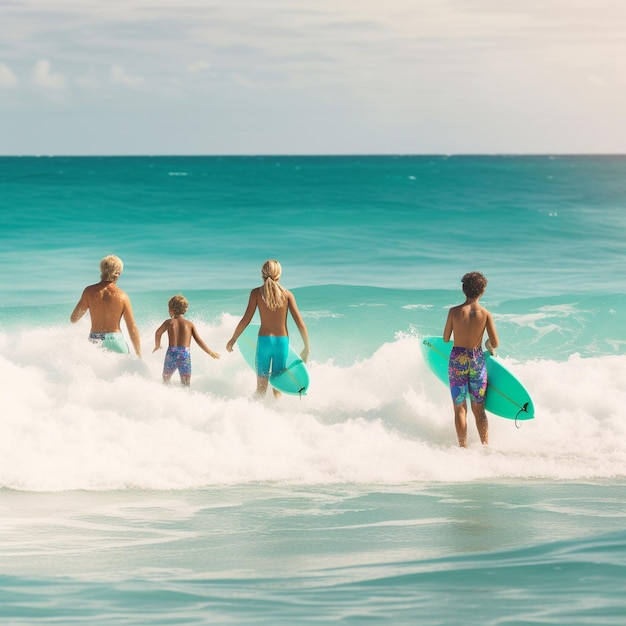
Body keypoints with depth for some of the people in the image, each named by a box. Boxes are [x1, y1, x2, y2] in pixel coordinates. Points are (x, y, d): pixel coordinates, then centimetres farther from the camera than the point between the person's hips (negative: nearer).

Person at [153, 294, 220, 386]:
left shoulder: (169, 322, 9)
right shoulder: (190, 324, 10)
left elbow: (158, 333, -5)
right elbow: (198, 340, 7)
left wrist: (157, 346, 14)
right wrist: (211, 353, 15)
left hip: (171, 354, 0)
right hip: (185, 354, 0)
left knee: (165, 380, 19)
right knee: (186, 385, 6)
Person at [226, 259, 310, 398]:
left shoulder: (257, 293, -2)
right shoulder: (287, 294, 0)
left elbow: (246, 320, -4)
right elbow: (300, 323, -3)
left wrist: (232, 340, 9)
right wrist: (307, 347, 5)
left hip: (264, 340, -1)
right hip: (283, 341, 1)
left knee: (261, 387, 6)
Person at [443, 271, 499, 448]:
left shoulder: (454, 311, -8)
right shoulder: (485, 314, -8)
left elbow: (445, 339, 3)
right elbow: (495, 344, -6)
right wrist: (489, 345, 18)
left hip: (457, 360, -1)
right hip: (477, 360, 1)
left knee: (460, 408, 6)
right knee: (479, 409, 11)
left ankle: (463, 448, 3)